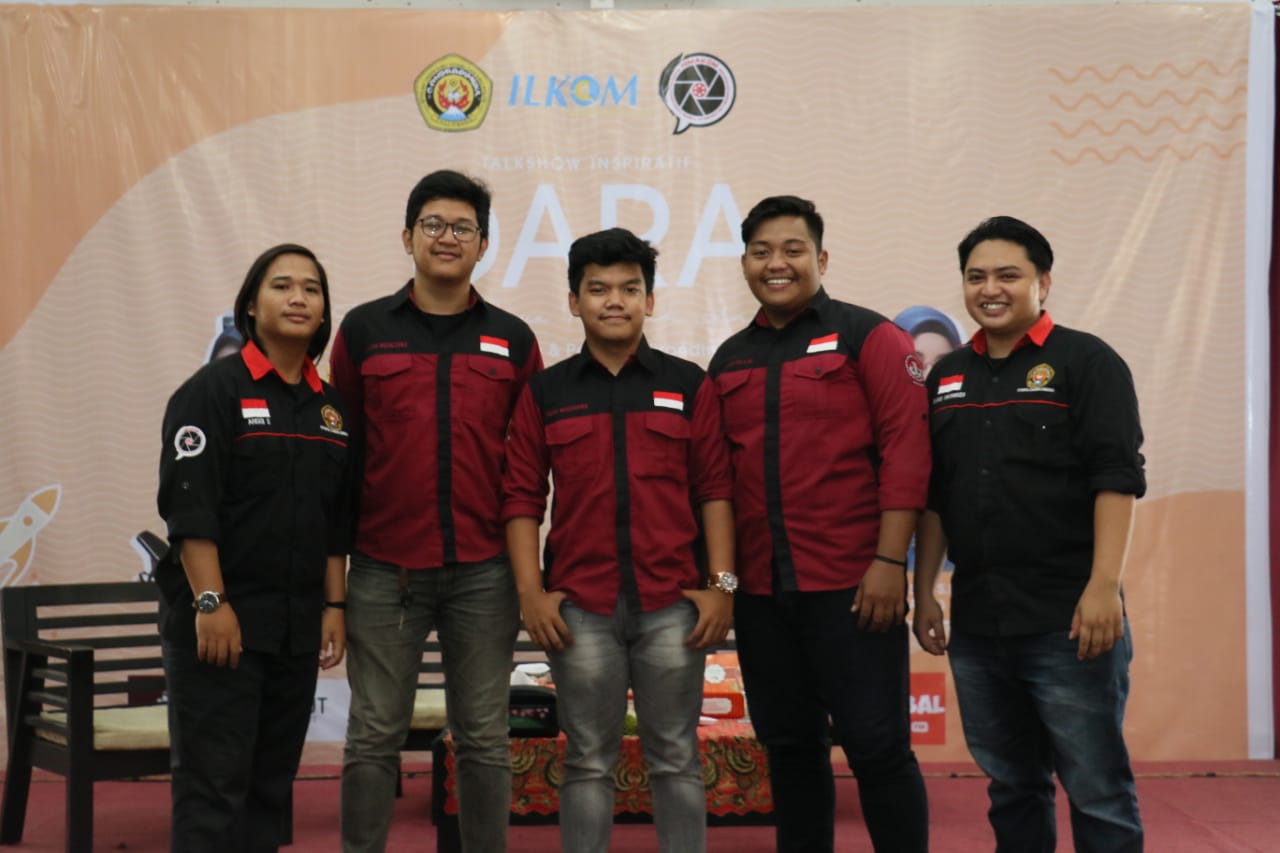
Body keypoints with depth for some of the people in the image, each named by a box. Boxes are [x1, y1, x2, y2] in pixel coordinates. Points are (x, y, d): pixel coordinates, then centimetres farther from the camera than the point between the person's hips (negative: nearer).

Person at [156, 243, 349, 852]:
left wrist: (334, 606, 8)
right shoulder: (214, 390, -6)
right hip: (219, 619, -6)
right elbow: (188, 506, -14)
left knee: (272, 780, 12)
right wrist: (210, 603, -20)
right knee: (214, 782, -5)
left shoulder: (330, 408, 12)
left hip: (297, 626, 6)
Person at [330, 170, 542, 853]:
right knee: (374, 736, 6)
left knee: (484, 738, 8)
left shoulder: (512, 340, 7)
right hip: (384, 570, -1)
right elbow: (341, 448, 5)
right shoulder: (363, 330, 5)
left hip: (484, 572, 1)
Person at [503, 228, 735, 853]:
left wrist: (722, 584, -3)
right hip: (579, 608, 0)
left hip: (673, 603, 0)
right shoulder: (546, 392, 7)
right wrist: (530, 592, -3)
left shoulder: (688, 386, 6)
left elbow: (714, 490, 4)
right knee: (588, 763, 8)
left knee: (675, 759, 7)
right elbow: (521, 497, 5)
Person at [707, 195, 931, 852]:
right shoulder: (729, 361, 14)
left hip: (849, 585, -5)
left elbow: (905, 447, -9)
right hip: (759, 589, 5)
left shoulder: (866, 335, -1)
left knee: (876, 745, -1)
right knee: (790, 747, 13)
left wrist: (889, 560, -15)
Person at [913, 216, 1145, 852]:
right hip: (977, 626, 5)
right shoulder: (947, 378, 14)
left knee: (1097, 790, 0)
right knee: (1012, 787, 14)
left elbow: (1117, 478, -11)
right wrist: (924, 593, 11)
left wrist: (1103, 585, -19)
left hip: (1068, 621, -5)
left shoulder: (1086, 362, -2)